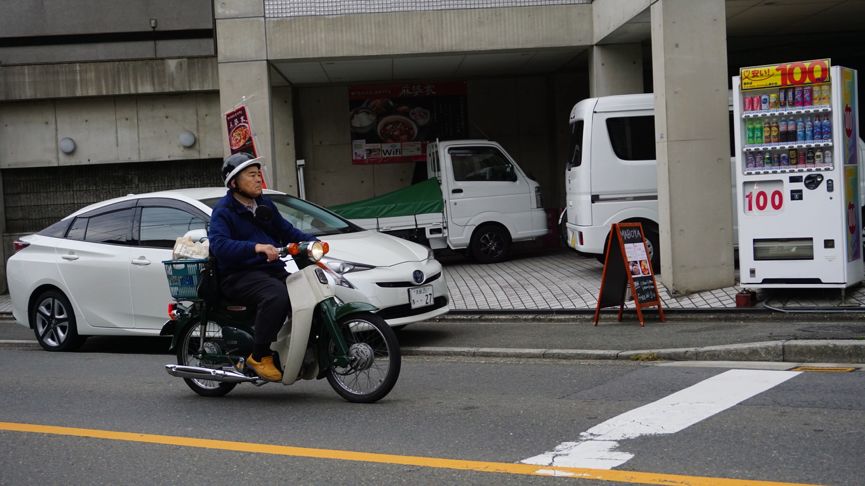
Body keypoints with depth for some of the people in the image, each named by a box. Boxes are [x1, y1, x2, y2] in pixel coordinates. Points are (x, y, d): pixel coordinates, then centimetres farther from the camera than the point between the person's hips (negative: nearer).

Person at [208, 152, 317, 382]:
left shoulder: (264, 205, 22)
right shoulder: (223, 211, -4)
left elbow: (287, 231, 25)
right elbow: (219, 244, -21)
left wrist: (311, 241, 5)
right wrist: (256, 247, -35)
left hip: (272, 269, 7)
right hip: (239, 275, -7)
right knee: (277, 295, -36)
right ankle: (260, 356, -25)